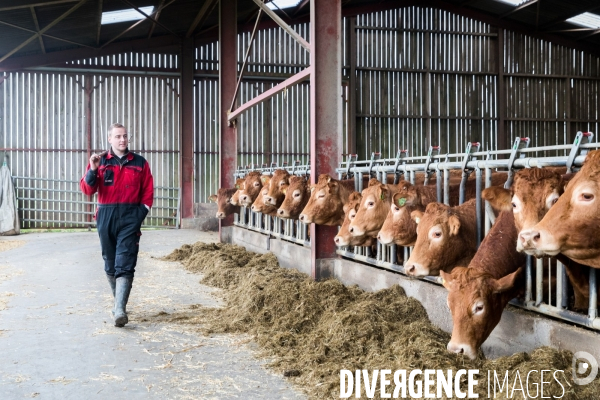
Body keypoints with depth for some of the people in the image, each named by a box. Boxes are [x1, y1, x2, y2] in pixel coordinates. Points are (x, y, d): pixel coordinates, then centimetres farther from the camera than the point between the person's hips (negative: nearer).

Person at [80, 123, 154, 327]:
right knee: (110, 263, 11)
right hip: (106, 217, 2)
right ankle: (118, 301, 29)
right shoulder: (100, 161, 7)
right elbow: (87, 189, -1)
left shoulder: (140, 163, 7)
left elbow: (148, 192, 8)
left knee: (125, 265, -11)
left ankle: (120, 310, -17)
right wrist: (93, 170, -16)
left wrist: (142, 212, -4)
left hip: (130, 217, -2)